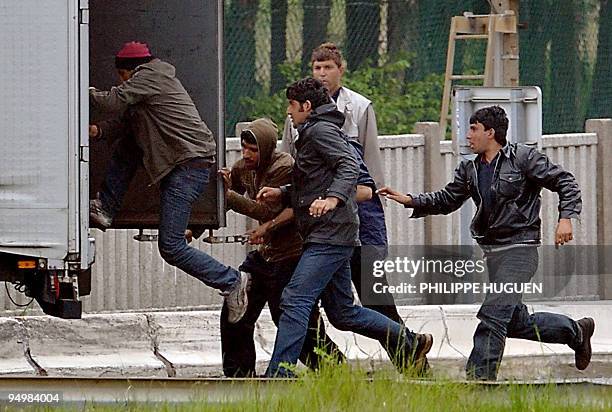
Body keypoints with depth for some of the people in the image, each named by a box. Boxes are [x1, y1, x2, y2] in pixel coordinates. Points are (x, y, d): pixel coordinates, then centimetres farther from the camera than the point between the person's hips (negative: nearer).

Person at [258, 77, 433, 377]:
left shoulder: (321, 131, -7)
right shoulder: (312, 133, 25)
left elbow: (349, 166, -23)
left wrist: (333, 198, -39)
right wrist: (281, 194, 17)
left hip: (330, 236, -11)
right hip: (330, 237, 11)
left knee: (295, 300, -16)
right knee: (342, 314, 13)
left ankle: (279, 373, -21)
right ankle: (409, 342, 19)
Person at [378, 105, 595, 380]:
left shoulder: (523, 158, -7)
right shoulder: (470, 170, 12)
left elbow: (565, 182, -4)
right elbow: (446, 200, 18)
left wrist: (566, 218, -17)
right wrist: (410, 201, 5)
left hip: (519, 248, -8)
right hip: (491, 252, 8)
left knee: (493, 314, -17)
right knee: (515, 322, 12)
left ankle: (480, 375, -18)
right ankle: (575, 332, 32)